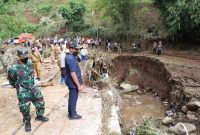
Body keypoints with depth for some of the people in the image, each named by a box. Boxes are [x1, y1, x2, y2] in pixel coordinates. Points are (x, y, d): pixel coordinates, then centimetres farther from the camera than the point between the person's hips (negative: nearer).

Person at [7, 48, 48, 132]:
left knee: (40, 103, 16)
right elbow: (11, 81, -4)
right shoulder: (13, 68, -21)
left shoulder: (29, 63, -4)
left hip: (34, 89, 5)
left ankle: (39, 116, 42)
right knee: (25, 109, 6)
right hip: (23, 93, -5)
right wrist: (19, 87, 6)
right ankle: (27, 123, 30)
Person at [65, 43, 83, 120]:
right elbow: (72, 74, -28)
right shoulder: (71, 59, -24)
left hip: (72, 82, 10)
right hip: (73, 83, -10)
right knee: (73, 98, 4)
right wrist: (79, 85, -23)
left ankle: (71, 112, 34)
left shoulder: (70, 57, 9)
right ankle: (72, 115, 18)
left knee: (72, 98, 20)